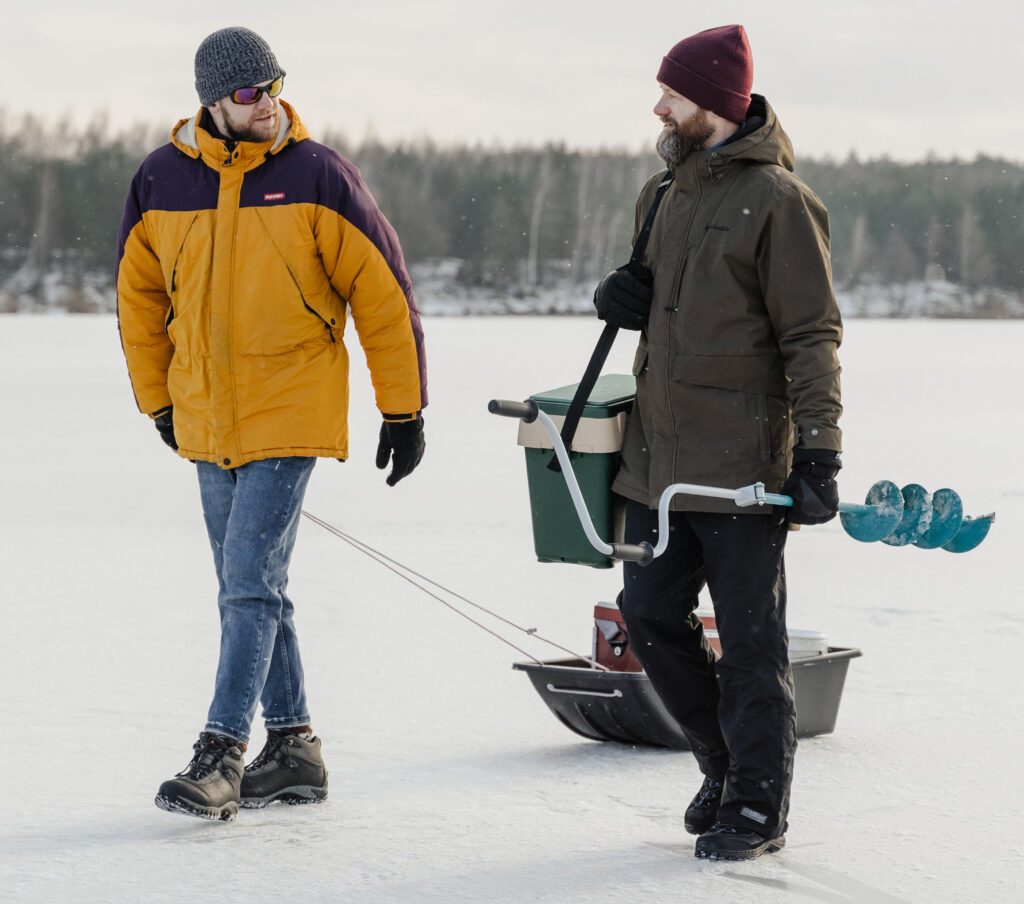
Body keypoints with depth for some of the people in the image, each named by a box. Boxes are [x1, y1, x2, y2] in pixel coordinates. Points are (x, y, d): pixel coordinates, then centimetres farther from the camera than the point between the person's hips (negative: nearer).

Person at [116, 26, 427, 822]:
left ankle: (221, 755, -9)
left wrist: (404, 410, -4)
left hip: (291, 416, -5)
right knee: (251, 590, 11)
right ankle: (293, 748, 20)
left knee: (251, 586, -11)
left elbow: (384, 294, -5)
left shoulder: (317, 175, -9)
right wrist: (158, 398, 16)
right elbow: (139, 294, 16)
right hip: (206, 421, 5)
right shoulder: (161, 182, 1)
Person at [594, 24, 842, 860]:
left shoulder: (776, 200, -10)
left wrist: (818, 454, -18)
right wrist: (621, 295, 4)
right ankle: (724, 761, 29)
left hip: (743, 466, -8)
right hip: (660, 459, 8)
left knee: (749, 639, 0)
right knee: (651, 617, 10)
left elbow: (812, 336, -13)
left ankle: (759, 805, 12)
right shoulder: (666, 193, 13)